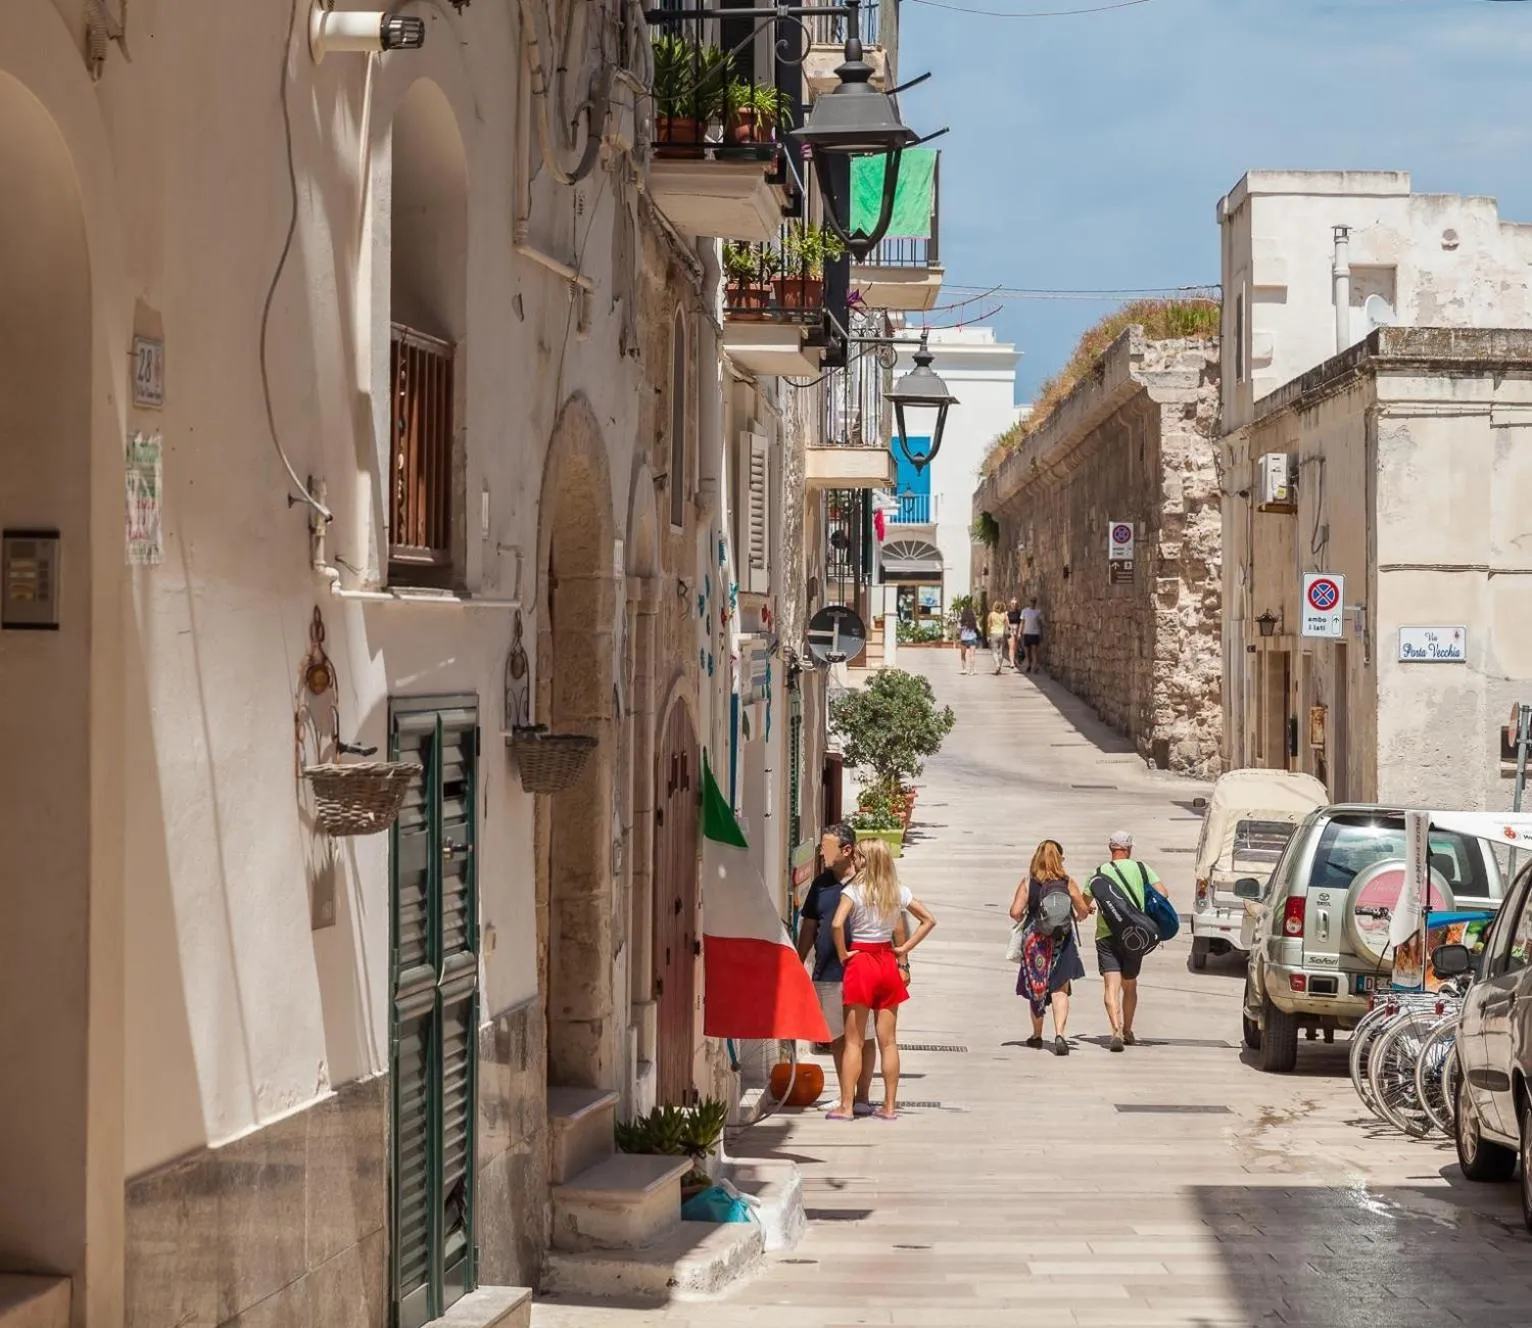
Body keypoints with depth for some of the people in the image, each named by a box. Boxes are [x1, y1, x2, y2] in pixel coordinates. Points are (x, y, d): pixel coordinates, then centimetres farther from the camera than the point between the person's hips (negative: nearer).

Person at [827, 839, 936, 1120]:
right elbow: (929, 920, 9)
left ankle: (846, 1106, 0)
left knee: (854, 1041, 1)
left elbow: (837, 924, -26)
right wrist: (905, 948, 8)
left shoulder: (854, 891, -12)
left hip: (860, 962, -4)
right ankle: (889, 1105, 11)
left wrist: (843, 954, -12)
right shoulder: (899, 892, 3)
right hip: (888, 963, 4)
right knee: (888, 1040, 8)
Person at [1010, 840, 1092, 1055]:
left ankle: (1037, 1036, 26)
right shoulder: (1068, 882, -2)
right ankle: (1060, 1034, -20)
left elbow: (1015, 912, -9)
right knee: (1060, 989, -1)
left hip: (1035, 939, 1)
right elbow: (1083, 912, 4)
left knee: (1036, 988, 16)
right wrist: (1075, 918, 27)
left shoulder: (1028, 882, -2)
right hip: (1062, 940, -1)